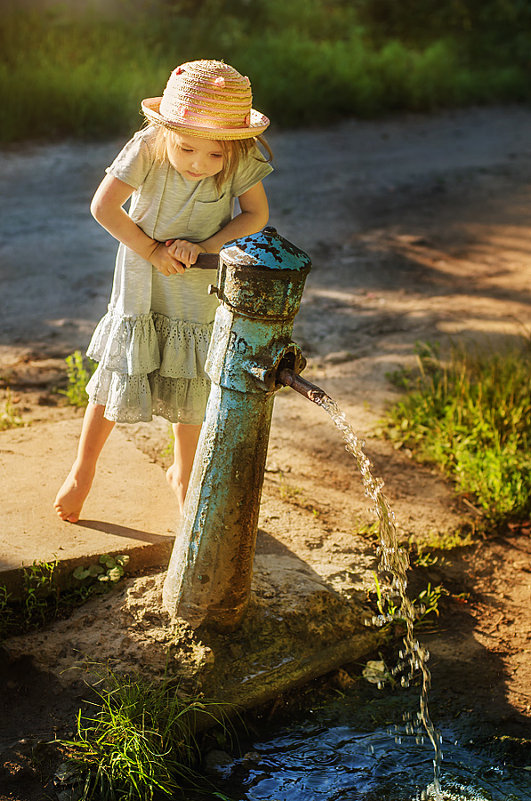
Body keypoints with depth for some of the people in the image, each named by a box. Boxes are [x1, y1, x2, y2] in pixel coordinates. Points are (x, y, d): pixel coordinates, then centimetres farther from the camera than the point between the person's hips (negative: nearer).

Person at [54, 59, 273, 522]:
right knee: (118, 380, 9)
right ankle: (83, 468, 33)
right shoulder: (147, 148, -25)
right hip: (142, 289, -1)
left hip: (201, 292, 2)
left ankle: (182, 474, 41)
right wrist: (152, 251, -19)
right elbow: (104, 206, -21)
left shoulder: (243, 161, -21)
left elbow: (256, 215, -11)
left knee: (191, 390, 16)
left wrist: (206, 246, -24)